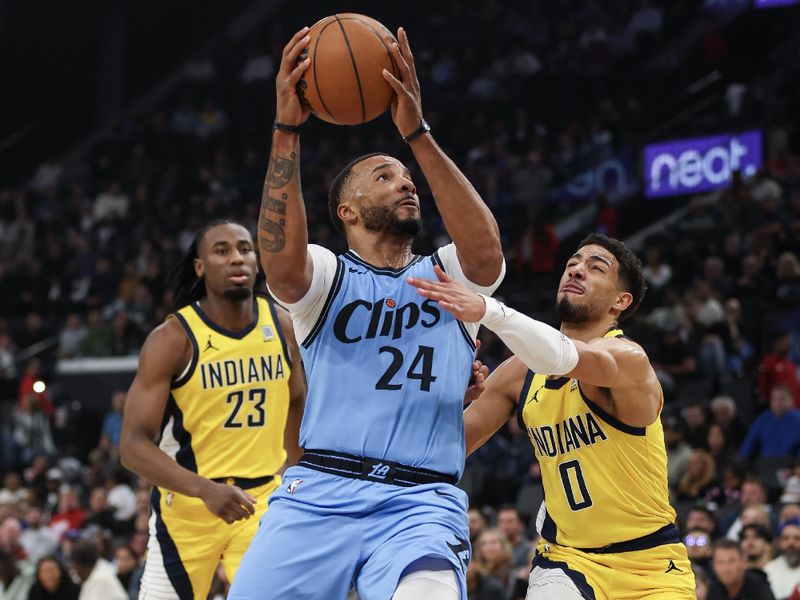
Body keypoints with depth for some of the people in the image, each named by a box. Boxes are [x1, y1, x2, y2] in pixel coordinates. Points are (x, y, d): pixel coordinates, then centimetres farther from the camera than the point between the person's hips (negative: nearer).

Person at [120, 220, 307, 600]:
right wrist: (204, 489, -35)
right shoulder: (172, 339, -16)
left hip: (263, 497, 3)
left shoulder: (282, 326, -2)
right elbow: (133, 445, -22)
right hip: (187, 500, -3)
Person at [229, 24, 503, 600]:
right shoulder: (326, 275, 11)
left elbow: (486, 253, -9)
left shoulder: (447, 275, 16)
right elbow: (281, 261, -13)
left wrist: (417, 134, -14)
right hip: (318, 492, 1)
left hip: (421, 503, -1)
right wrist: (287, 128, -20)